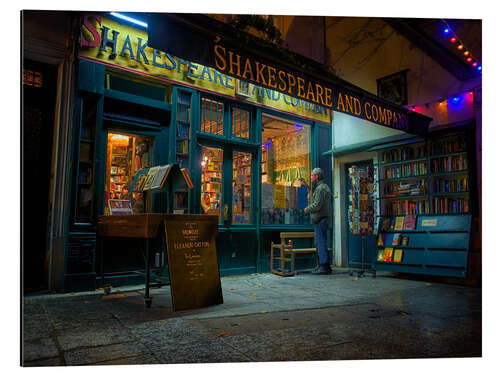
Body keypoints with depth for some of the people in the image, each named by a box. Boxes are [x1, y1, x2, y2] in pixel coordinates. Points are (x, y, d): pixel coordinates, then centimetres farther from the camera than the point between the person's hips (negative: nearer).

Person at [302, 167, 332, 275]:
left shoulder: (320, 188, -14)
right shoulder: (324, 187, 18)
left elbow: (317, 205, -20)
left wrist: (307, 209, -4)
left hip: (320, 219, -10)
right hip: (323, 218, 10)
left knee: (321, 242, -8)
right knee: (320, 243, 13)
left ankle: (324, 267, -5)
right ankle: (326, 266, 18)